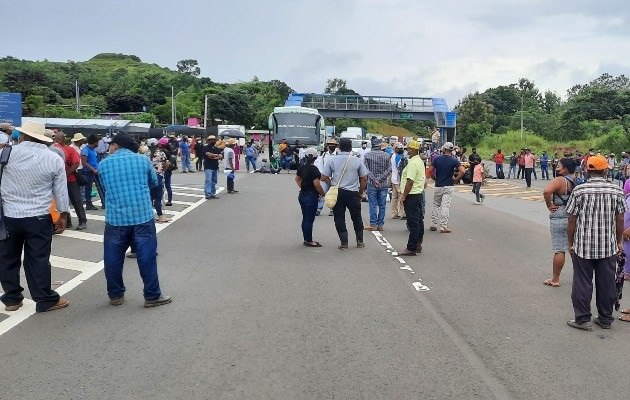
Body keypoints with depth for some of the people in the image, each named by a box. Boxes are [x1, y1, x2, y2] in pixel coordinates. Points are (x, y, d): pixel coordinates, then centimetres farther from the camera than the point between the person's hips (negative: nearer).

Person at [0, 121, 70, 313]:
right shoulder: (54, 159, -3)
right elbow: (61, 191, 1)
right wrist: (63, 214, 12)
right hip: (39, 218, -1)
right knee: (38, 260, 5)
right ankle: (46, 300, 13)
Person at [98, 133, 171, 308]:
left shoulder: (104, 164, 4)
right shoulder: (143, 159, 3)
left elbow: (104, 188, 18)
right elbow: (154, 183, 16)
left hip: (115, 218, 1)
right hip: (143, 216, 0)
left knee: (113, 259, 14)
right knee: (147, 257, 5)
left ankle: (116, 295, 24)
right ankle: (152, 296, 11)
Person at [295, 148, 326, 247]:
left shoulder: (301, 167, 6)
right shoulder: (313, 169, -18)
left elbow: (297, 179, 19)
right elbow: (316, 184, -23)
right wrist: (323, 193, -10)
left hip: (302, 195, 8)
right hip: (311, 197, -8)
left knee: (305, 219, 14)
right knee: (310, 219, -1)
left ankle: (306, 239, 22)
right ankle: (309, 241, 5)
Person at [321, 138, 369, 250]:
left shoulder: (332, 160, -3)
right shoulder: (357, 161, -3)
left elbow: (324, 177, -4)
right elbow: (364, 178, 0)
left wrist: (333, 185, 9)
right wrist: (361, 192, 11)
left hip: (337, 193, 0)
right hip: (353, 193, 1)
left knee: (339, 218, 7)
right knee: (356, 217, 15)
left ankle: (344, 243, 6)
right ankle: (360, 241, 22)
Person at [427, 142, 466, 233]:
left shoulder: (437, 159, -3)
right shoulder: (454, 161, -7)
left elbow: (430, 171, -6)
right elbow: (462, 171, -18)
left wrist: (435, 178, 9)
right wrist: (456, 179, -4)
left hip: (438, 186, 2)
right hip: (449, 186, -2)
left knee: (436, 205, 15)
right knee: (445, 206, -1)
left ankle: (433, 225, 15)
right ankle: (443, 227, -1)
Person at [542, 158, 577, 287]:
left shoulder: (559, 180, -15)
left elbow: (546, 191, -32)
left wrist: (549, 205, -19)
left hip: (559, 219, -7)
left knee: (559, 250, -1)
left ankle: (555, 279, 7)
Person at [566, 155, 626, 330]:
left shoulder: (579, 190, -9)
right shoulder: (616, 191, -3)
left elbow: (572, 220, -7)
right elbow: (620, 220, 2)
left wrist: (571, 243, 4)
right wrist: (619, 241, 15)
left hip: (583, 246, -2)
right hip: (609, 247, 2)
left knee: (582, 283, 7)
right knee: (607, 283, 13)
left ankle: (582, 319, 13)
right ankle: (606, 319, 24)